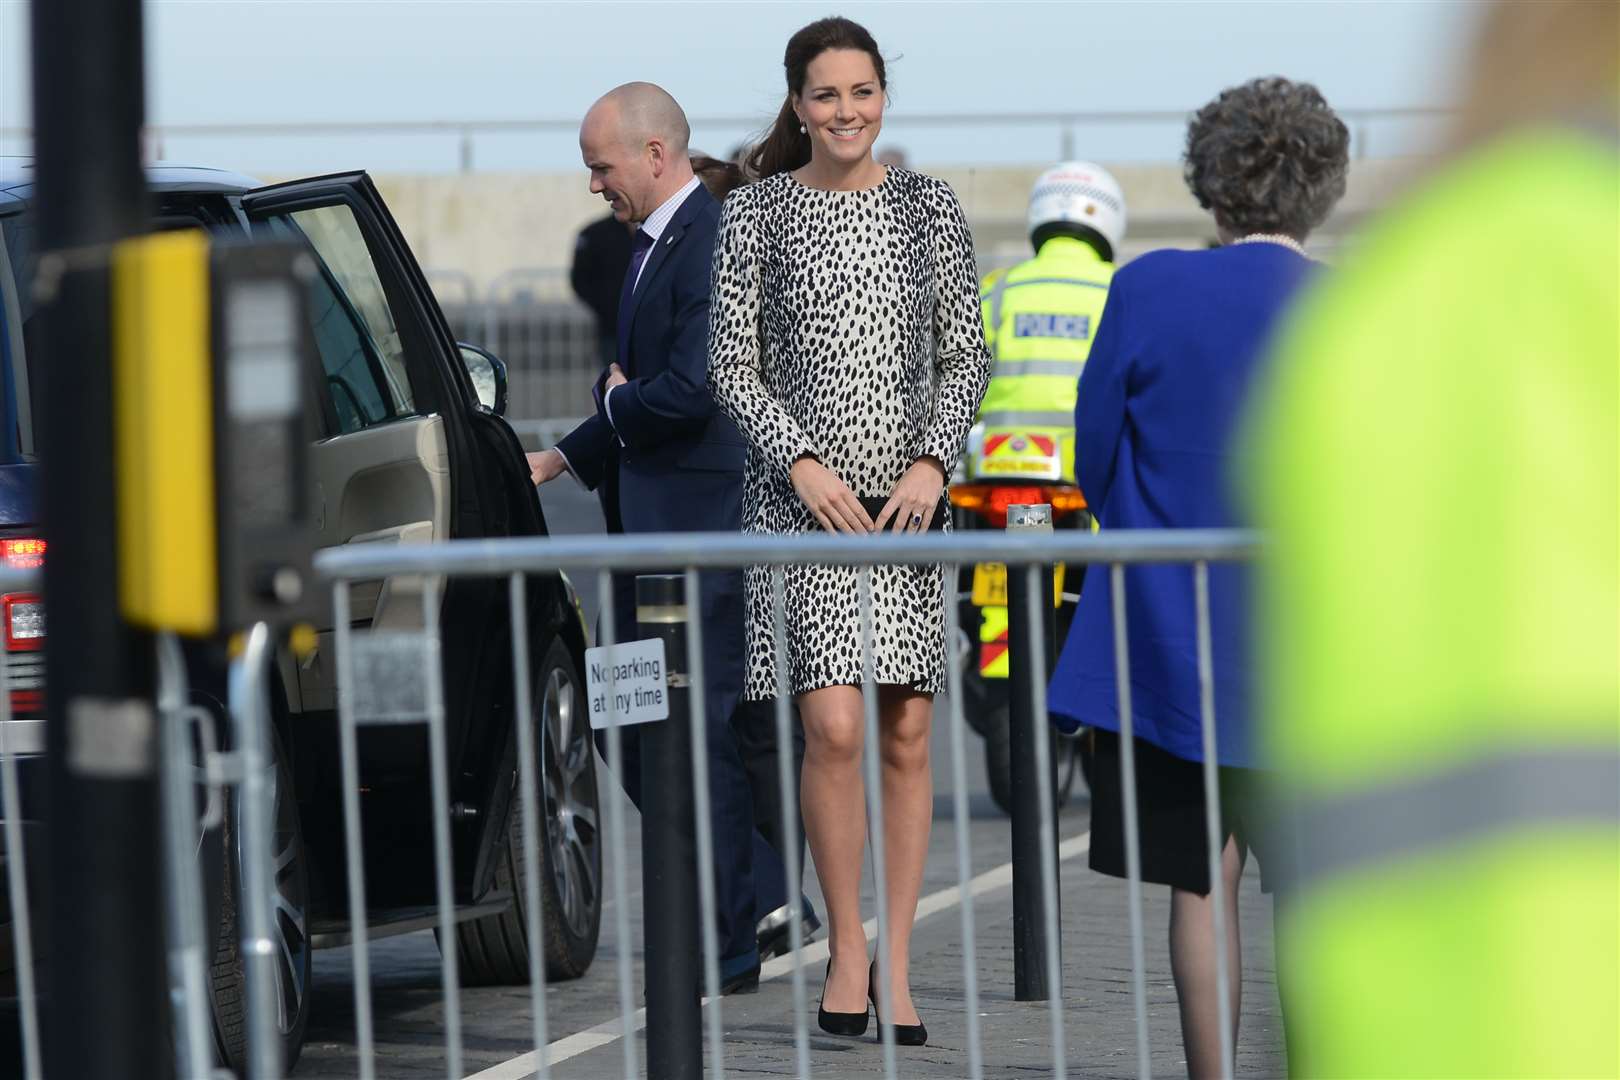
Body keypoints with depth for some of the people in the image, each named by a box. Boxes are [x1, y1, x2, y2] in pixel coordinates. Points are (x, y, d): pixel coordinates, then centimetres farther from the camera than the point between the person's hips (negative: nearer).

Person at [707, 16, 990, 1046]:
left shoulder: (931, 209, 7)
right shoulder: (757, 214, 2)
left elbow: (966, 356, 7)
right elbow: (732, 364, 2)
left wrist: (932, 464, -7)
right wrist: (801, 462, -11)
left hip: (910, 496, 2)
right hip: (803, 496, -2)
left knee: (906, 736, 0)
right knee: (834, 726, -12)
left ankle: (896, 962, 7)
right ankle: (847, 947, 4)